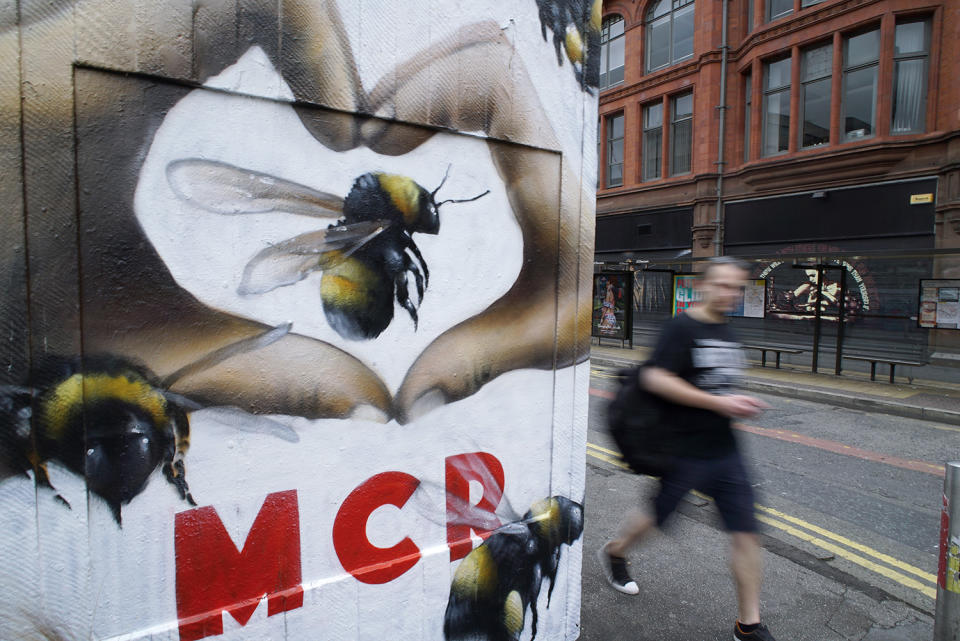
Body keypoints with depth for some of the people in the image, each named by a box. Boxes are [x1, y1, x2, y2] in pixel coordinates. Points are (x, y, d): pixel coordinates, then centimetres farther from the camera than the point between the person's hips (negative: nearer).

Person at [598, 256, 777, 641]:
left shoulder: (728, 334, 11)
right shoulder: (681, 328, -15)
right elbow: (655, 378, -25)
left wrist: (741, 404, 8)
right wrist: (718, 403, -25)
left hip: (724, 452, 7)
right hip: (683, 451, -7)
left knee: (745, 532, 6)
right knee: (656, 517, 12)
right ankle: (615, 553, 43)